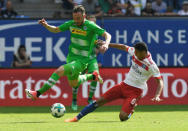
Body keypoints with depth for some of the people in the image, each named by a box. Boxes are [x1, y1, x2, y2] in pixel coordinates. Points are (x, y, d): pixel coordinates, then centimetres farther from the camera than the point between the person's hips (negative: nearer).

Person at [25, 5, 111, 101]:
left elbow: (107, 35, -16)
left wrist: (106, 44, -38)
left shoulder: (90, 26, -16)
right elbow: (55, 30, 11)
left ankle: (37, 94, -26)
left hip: (82, 61, -7)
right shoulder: (71, 24, -1)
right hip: (71, 57, 7)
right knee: (73, 84, 22)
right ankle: (92, 76, 46)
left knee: (60, 71, -27)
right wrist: (46, 25, -9)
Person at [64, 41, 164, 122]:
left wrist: (157, 96, -33)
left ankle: (130, 111, 16)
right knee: (100, 101, -1)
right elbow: (124, 47, 14)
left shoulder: (151, 65, -20)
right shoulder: (135, 52, -4)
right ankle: (77, 118, 9)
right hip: (124, 85, 6)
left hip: (135, 91, -6)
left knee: (123, 117, -21)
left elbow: (160, 81, -18)